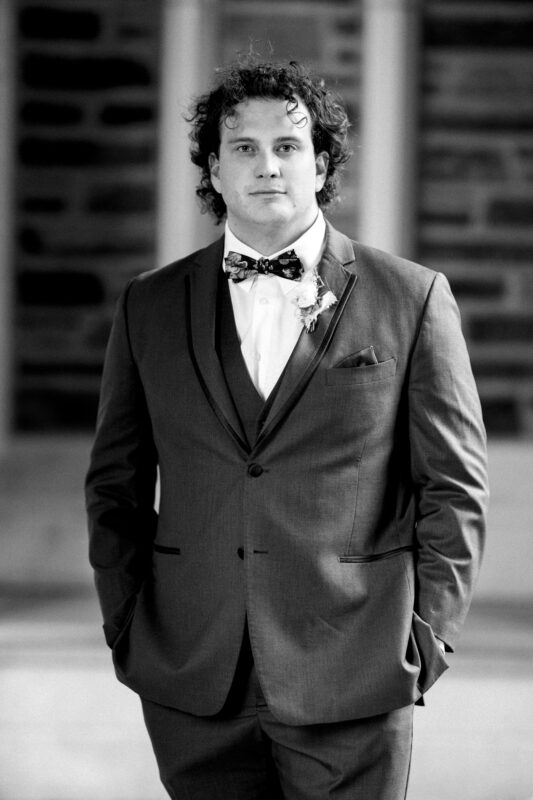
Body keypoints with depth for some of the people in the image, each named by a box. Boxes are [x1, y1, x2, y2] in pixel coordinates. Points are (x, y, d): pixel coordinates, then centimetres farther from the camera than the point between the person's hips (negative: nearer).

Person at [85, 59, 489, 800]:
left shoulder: (413, 299, 2)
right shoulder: (151, 307, 9)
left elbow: (453, 485, 3)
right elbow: (116, 486, 13)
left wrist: (428, 636, -3)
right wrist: (127, 628, 5)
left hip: (352, 679, -2)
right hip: (192, 683, 2)